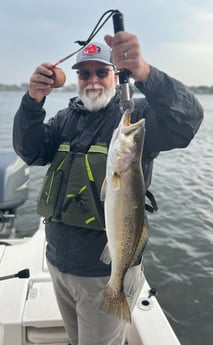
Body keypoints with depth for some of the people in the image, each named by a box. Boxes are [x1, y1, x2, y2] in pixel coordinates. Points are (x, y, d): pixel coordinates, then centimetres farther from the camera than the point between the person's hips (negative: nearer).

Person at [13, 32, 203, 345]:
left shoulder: (136, 114, -11)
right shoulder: (67, 117, 7)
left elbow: (186, 120, -29)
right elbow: (31, 152, -3)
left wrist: (145, 74, -46)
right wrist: (33, 102, -20)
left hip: (107, 274, -5)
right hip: (58, 264, 6)